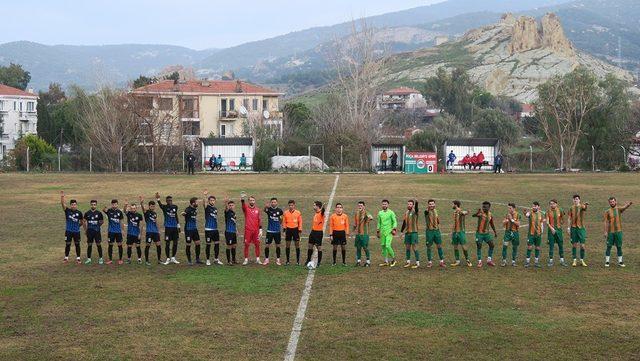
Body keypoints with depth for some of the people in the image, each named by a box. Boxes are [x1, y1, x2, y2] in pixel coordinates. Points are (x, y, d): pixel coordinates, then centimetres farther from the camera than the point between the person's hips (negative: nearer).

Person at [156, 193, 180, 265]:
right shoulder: (165, 207, -6)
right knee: (167, 243, -1)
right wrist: (158, 199, -50)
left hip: (175, 227, 4)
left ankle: (173, 258, 19)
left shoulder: (175, 207, 7)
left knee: (175, 243, 6)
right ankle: (168, 259, 8)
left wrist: (178, 226, 22)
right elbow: (160, 205, -29)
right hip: (168, 227, -4)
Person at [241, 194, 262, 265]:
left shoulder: (257, 210, 9)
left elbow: (259, 220, 11)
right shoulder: (246, 208, -1)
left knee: (257, 244, 5)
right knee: (246, 245, 0)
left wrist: (260, 230, 4)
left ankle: (257, 259, 15)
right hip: (248, 230, -3)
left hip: (256, 230, 3)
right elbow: (243, 204, -23)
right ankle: (246, 260, 7)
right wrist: (242, 198, -46)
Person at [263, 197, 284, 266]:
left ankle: (278, 259, 17)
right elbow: (265, 209, -31)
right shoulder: (269, 209, -6)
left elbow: (282, 217, 18)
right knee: (267, 245, -1)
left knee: (278, 245, 6)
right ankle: (266, 259, 11)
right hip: (270, 231, -1)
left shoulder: (279, 210, -1)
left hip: (277, 231, 1)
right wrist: (266, 206, -53)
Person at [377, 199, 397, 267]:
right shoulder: (380, 213, 12)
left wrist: (394, 229, -16)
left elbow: (395, 222, -3)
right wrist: (378, 231, 18)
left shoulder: (391, 213, -3)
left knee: (388, 246, -15)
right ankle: (386, 261, 13)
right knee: (383, 246, 6)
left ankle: (393, 258, 4)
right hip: (382, 232, 6)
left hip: (389, 232, -6)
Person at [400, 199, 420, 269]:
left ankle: (417, 263, -2)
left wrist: (416, 202, -48)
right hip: (407, 232, 6)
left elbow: (416, 208, -28)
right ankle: (408, 262, 20)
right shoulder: (406, 212, 13)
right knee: (407, 247, 10)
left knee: (414, 247, -7)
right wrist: (402, 231, 17)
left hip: (414, 232, -6)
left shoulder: (414, 212, -5)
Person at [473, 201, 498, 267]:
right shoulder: (480, 213, -14)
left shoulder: (490, 215, 3)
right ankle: (479, 261, 7)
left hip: (487, 233, 5)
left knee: (491, 245, -2)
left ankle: (489, 260, 10)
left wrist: (495, 232, 20)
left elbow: (492, 224, 18)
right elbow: (474, 215, -35)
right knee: (479, 246, -3)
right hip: (479, 233, -5)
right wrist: (477, 213, -56)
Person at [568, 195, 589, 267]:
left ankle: (582, 260, 9)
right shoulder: (571, 208, 7)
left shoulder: (582, 207, -2)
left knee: (582, 245, -1)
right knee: (574, 244, 4)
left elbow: (585, 207, -28)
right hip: (573, 228, 2)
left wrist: (586, 205, -52)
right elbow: (569, 218, 10)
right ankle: (575, 260, 10)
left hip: (581, 228, -2)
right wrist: (569, 228, 2)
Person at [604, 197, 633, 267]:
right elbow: (606, 222, 1)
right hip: (610, 232, -1)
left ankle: (620, 261, 11)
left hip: (618, 231, 1)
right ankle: (607, 261, 7)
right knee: (609, 246, 1)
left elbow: (625, 207, -19)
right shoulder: (607, 212, 2)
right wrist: (605, 232, -7)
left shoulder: (619, 209, 3)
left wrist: (629, 204, -43)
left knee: (619, 247, 5)